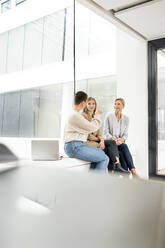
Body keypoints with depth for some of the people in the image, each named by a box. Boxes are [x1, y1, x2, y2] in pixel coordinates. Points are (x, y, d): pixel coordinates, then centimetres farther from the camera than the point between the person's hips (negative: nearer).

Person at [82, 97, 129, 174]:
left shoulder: (94, 117, 21)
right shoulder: (83, 116, -7)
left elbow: (98, 131, 12)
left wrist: (101, 140, -9)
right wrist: (98, 139, -3)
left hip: (95, 141, 7)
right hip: (87, 142, -7)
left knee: (112, 142, -15)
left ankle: (117, 165, -24)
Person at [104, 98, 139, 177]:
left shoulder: (126, 118, 10)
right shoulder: (109, 117, 1)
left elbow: (125, 134, 8)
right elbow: (106, 132, -3)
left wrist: (121, 140, -15)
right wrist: (114, 139, -19)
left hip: (121, 143, 2)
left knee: (124, 147, -33)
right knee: (124, 147, -32)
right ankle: (132, 170, -36)